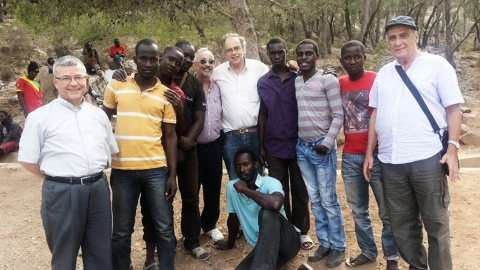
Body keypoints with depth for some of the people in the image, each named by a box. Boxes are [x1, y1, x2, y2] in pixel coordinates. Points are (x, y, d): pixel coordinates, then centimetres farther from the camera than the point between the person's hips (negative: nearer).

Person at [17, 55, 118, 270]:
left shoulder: (98, 114, 10)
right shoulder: (40, 117, -3)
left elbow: (111, 150, 18)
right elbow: (27, 160, -1)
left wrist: (95, 175, 7)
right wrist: (59, 178, -3)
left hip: (98, 189, 4)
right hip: (62, 192, -3)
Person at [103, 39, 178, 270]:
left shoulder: (165, 93, 4)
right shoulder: (116, 86, 3)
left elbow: (170, 135, 4)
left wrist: (172, 174, -1)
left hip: (156, 169, 0)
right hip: (122, 169, 0)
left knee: (164, 228, 6)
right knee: (121, 231, 11)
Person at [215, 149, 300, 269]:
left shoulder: (270, 183, -15)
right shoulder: (232, 186, 1)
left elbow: (276, 204, -40)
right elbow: (233, 218, 18)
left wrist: (245, 189, -26)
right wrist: (230, 244, 32)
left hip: (288, 241, -3)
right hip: (263, 247, 3)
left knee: (267, 212, -36)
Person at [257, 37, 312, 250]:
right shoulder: (262, 83, 5)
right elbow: (262, 115, 6)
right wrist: (261, 146, 4)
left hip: (298, 144, -1)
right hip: (274, 146, 1)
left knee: (300, 191, 7)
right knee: (279, 192, 9)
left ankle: (302, 231, 22)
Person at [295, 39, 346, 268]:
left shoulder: (328, 80, -5)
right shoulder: (294, 83, 10)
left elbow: (338, 115, -9)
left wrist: (327, 142, -17)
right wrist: (295, 142, 5)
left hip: (322, 147, -5)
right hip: (301, 147, 5)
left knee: (328, 200, 1)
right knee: (315, 200, 11)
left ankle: (338, 247, 14)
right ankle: (324, 243, 23)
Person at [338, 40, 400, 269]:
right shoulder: (339, 84, 8)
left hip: (376, 156, -4)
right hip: (350, 157, 4)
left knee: (387, 212, 6)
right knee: (358, 211, 15)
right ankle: (367, 251, 31)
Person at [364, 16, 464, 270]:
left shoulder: (437, 65, 1)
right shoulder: (384, 73, 14)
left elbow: (453, 108, -3)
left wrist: (452, 148, -12)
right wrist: (369, 152, 12)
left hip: (427, 159, -4)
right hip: (390, 162, 5)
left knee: (436, 223, 5)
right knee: (401, 223, 13)